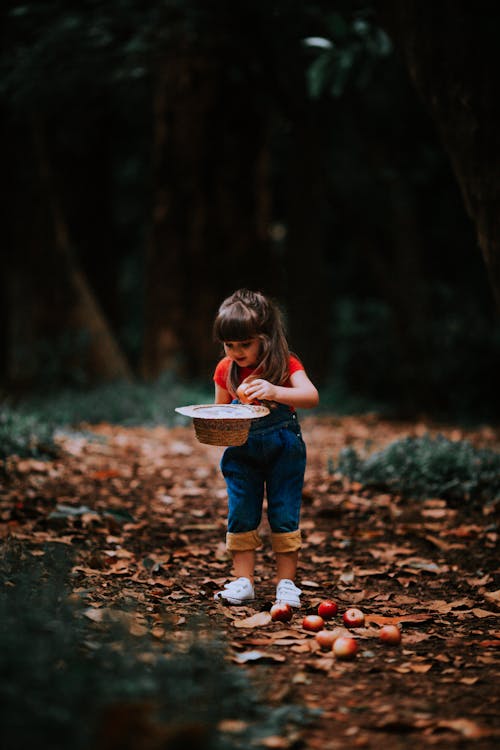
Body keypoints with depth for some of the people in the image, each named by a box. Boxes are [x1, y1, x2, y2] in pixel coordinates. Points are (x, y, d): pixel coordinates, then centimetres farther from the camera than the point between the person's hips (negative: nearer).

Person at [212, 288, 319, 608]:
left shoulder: (286, 365, -15)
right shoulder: (226, 370, -4)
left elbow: (312, 396, -31)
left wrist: (275, 392, -48)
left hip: (283, 451, -3)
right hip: (241, 452, 3)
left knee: (285, 517, 0)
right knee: (240, 518, 3)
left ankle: (286, 583, 8)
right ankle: (243, 581, 10)